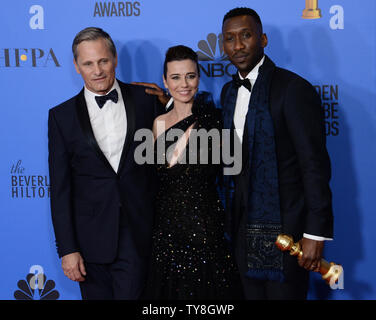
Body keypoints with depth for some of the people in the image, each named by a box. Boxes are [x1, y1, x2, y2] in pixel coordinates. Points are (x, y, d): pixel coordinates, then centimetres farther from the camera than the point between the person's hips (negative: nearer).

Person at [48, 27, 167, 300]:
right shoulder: (62, 116, 1)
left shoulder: (146, 100, 2)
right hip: (90, 238, 1)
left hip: (138, 235, 0)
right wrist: (67, 249, -4)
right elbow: (60, 189, 0)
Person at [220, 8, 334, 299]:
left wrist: (316, 232, -19)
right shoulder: (229, 91, 9)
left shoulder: (294, 89, -14)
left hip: (284, 225, -6)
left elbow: (315, 164, -16)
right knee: (252, 294, 15)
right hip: (244, 225, 7)